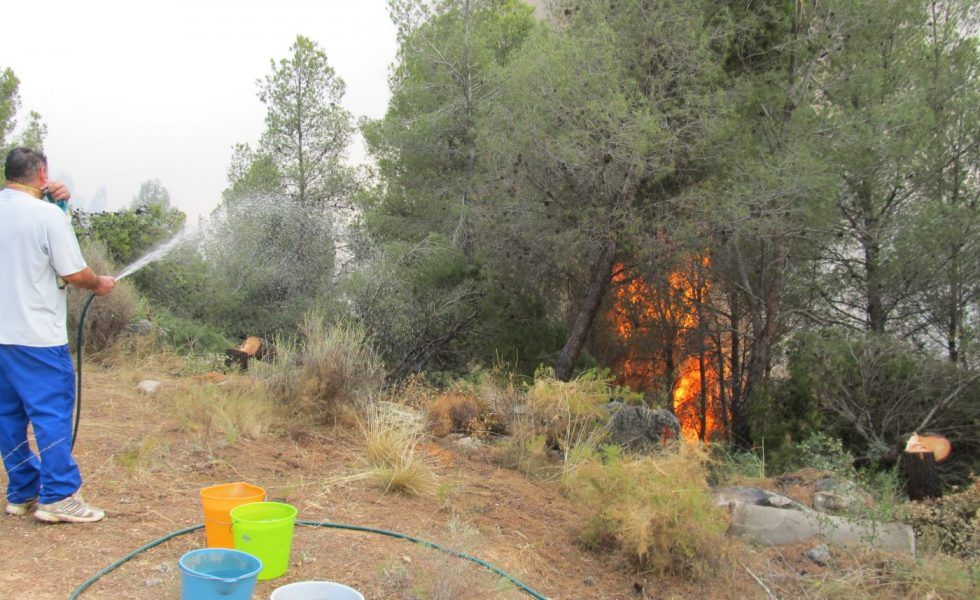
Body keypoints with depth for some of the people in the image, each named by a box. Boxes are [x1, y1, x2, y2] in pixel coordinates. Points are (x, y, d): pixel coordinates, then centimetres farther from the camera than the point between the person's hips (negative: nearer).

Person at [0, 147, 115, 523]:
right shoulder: (48, 214, -13)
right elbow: (74, 274, -14)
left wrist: (52, 199, 11)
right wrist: (99, 284, 7)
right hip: (37, 337, -7)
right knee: (52, 414, -1)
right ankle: (58, 497, 2)